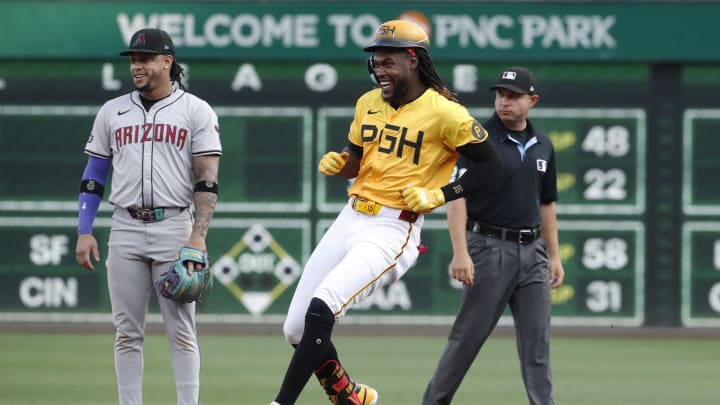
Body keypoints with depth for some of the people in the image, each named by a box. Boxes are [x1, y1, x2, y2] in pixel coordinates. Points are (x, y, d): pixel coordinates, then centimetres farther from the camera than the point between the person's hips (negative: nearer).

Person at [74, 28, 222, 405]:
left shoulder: (196, 111, 1)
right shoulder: (112, 111, 11)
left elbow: (207, 179, -4)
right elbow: (93, 176, 13)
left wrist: (198, 236, -14)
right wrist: (84, 232, 4)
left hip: (174, 228, -3)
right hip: (125, 231, 3)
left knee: (181, 328, -4)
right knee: (127, 331, 3)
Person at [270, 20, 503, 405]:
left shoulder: (445, 113, -10)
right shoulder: (369, 103, 10)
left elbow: (491, 166, -6)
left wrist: (438, 195, -14)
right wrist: (335, 163, 0)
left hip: (392, 232, -8)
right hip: (349, 221, 8)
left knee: (320, 309, -25)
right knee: (295, 330, 5)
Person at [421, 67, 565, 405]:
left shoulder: (542, 145, 11)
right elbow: (456, 196, -13)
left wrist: (554, 255, 15)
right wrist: (460, 252, -22)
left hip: (531, 251, 5)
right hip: (489, 249, -5)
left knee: (537, 337, 1)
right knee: (469, 335, -2)